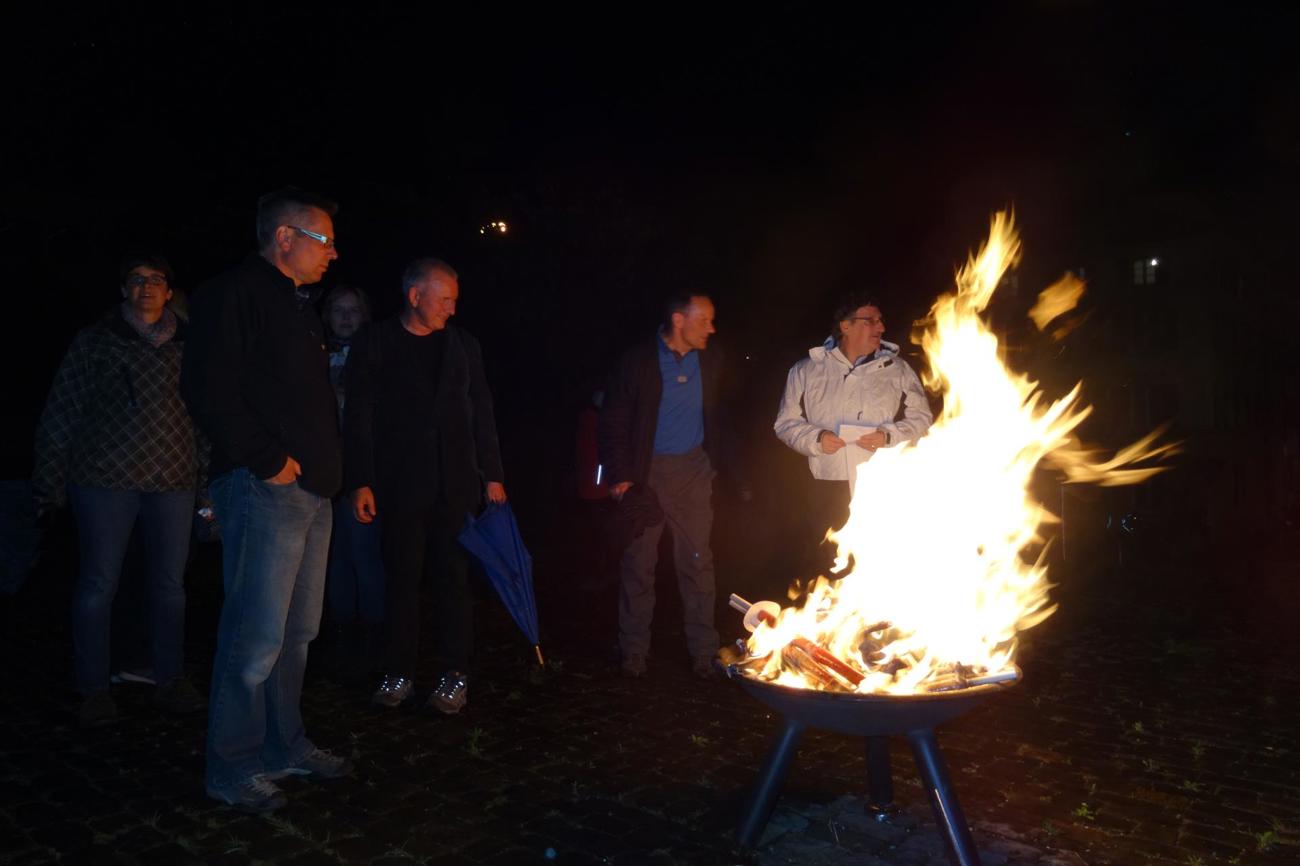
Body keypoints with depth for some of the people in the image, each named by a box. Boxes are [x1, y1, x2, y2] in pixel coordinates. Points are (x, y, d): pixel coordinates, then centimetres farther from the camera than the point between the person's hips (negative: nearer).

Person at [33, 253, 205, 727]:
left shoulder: (186, 345, 10)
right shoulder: (94, 342, 3)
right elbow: (61, 415, 3)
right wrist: (50, 482, 0)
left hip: (173, 478, 2)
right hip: (106, 476, -2)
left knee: (170, 584, 8)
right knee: (98, 583, 2)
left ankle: (171, 680, 20)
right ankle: (94, 690, 15)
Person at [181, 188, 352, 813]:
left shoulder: (297, 304, 20)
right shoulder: (235, 294, -10)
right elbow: (209, 388, -21)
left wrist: (324, 464, 14)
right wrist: (267, 460, -18)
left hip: (311, 490, 10)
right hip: (266, 490, -10)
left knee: (297, 632, 16)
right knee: (257, 638, -3)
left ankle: (285, 746, 30)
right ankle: (233, 768, 13)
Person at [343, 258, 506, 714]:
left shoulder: (462, 344, 9)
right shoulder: (375, 342, 2)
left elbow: (482, 413, 10)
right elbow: (359, 416, -1)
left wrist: (493, 475, 6)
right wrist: (360, 482, -6)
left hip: (456, 483, 2)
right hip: (400, 484, -2)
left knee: (455, 578, 3)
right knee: (402, 579, 5)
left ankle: (454, 675, 12)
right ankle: (399, 673, 17)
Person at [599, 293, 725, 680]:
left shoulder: (707, 362, 5)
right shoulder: (638, 361, -7)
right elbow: (613, 422, -5)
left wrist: (714, 462, 6)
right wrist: (619, 475, -10)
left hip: (693, 471, 3)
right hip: (646, 473, -3)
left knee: (697, 562, 6)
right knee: (638, 564, 6)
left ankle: (703, 649, 18)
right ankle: (634, 649, 20)